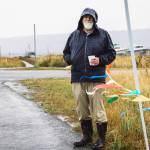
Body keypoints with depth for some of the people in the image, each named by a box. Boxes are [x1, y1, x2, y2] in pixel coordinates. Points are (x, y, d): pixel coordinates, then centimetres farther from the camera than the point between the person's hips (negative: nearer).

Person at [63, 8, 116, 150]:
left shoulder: (103, 34, 4)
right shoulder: (74, 35, 12)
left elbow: (111, 53, 6)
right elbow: (66, 53, 21)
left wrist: (100, 60, -11)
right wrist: (71, 60, 0)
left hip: (96, 78, -4)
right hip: (77, 78, 4)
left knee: (98, 110, -4)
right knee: (82, 110, 10)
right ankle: (87, 137, 24)